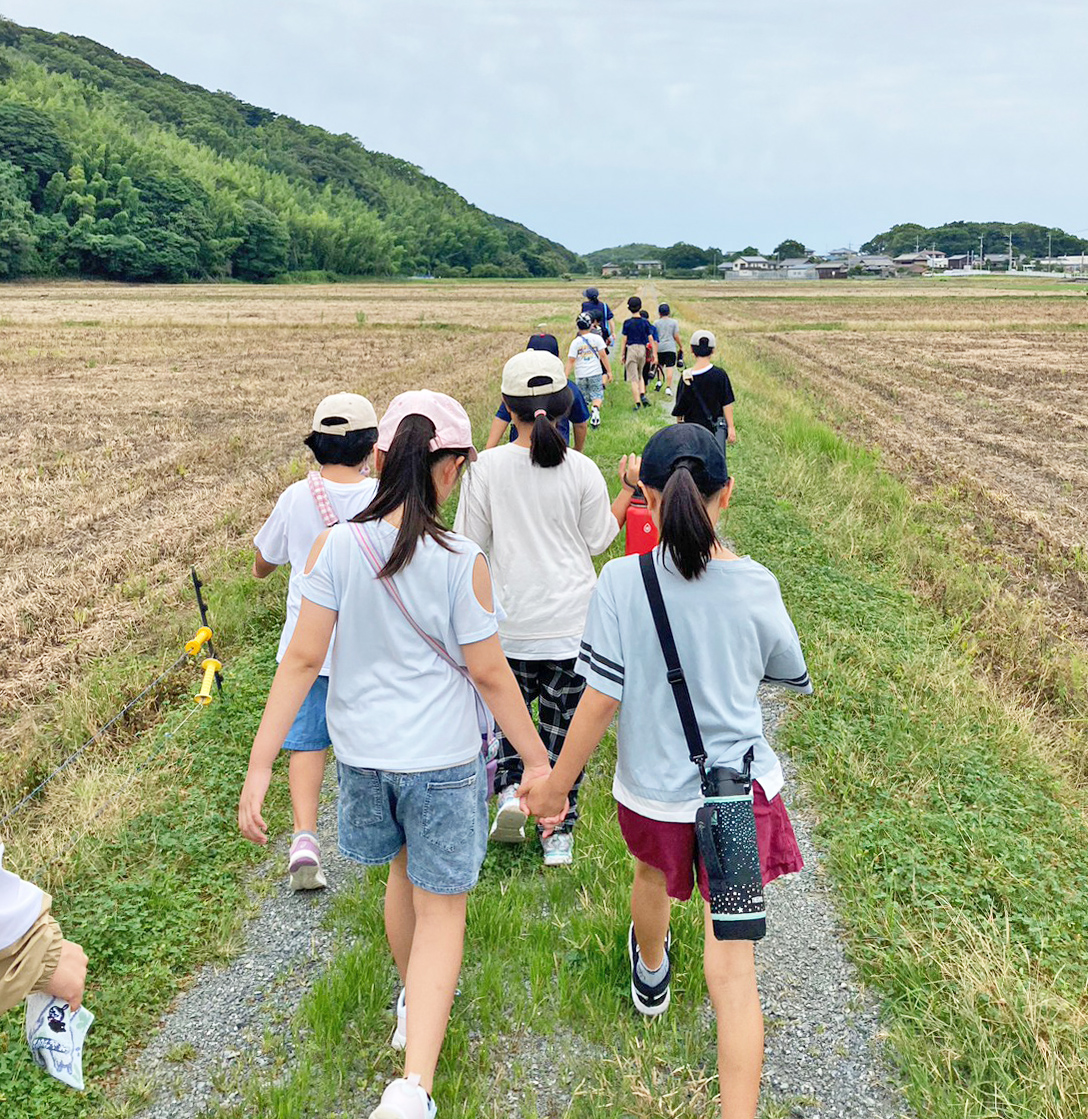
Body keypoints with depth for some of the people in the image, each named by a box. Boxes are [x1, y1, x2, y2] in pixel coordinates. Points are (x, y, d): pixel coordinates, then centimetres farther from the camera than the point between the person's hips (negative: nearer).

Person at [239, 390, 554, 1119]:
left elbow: (303, 658, -10)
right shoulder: (461, 562, -18)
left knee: (405, 872, 29)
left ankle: (413, 1005, 52)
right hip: (442, 757, -4)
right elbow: (489, 674, -12)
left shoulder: (336, 547, -11)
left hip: (363, 749, 4)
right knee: (441, 906, 12)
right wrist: (538, 760, 0)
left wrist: (261, 765, -4)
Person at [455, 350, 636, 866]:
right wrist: (629, 490, 13)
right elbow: (599, 539, 2)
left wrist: (470, 481, 13)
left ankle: (509, 789, 1)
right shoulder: (581, 469, -8)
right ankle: (559, 833, 19)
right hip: (572, 622, 0)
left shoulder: (487, 466, -9)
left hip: (509, 624, 0)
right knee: (563, 724, 12)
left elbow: (471, 543, -2)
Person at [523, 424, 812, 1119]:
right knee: (733, 969, 5)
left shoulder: (624, 581, -19)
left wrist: (558, 784, -4)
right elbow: (794, 677, 5)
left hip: (654, 785, 1)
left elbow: (602, 699, -17)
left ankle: (652, 973, 65)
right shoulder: (756, 585, -13)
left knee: (654, 877, 34)